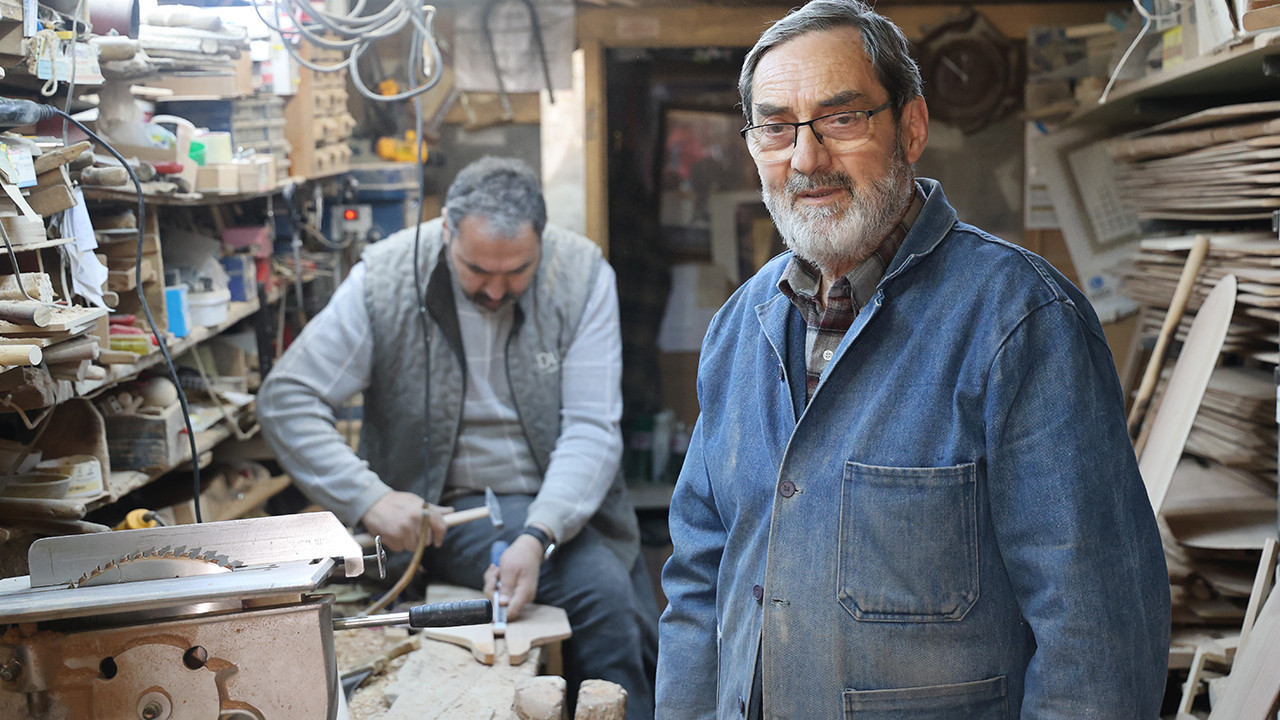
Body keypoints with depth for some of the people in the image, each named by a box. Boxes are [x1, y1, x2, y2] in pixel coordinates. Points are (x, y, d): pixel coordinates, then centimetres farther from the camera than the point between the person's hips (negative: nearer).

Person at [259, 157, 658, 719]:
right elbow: (286, 400, -14)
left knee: (643, 659, 3)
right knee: (603, 592, -24)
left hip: (568, 500, 3)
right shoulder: (385, 278, -15)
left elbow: (592, 430, -16)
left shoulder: (581, 272, -13)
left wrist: (537, 537, -32)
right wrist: (370, 498, -28)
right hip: (457, 505, -3)